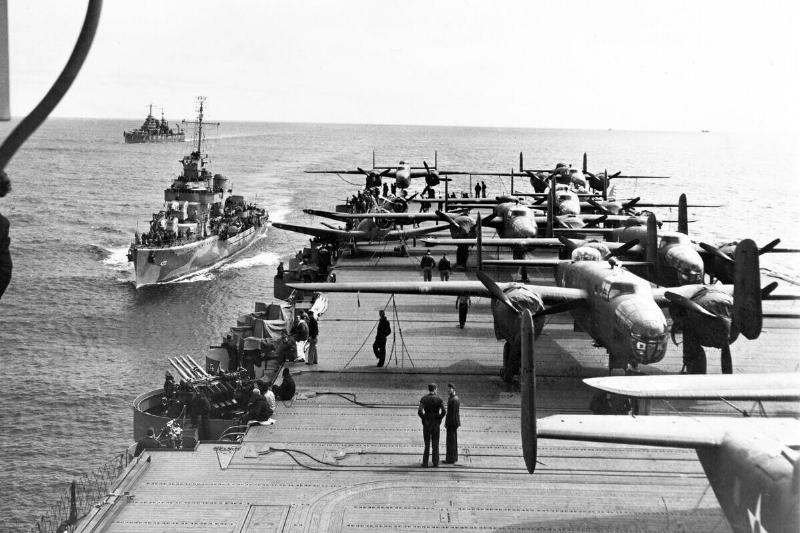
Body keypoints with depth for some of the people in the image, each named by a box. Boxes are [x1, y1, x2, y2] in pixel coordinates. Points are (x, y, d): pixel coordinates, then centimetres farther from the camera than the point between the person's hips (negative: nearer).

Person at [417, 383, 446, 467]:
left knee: (427, 443, 8)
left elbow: (419, 411, -16)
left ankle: (425, 463, 3)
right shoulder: (439, 399, -5)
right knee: (435, 444, 9)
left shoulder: (424, 398, -4)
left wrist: (423, 418, -1)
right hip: (436, 423, 0)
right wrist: (440, 418, -1)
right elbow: (444, 411, -15)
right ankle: (435, 463, 8)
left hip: (426, 423, 0)